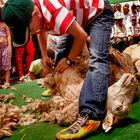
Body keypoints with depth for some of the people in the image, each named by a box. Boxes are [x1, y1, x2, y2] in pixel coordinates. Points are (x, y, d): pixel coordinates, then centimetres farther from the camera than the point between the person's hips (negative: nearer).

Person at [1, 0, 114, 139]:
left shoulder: (54, 12, -39)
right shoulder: (33, 14, -11)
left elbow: (81, 36, -30)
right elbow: (42, 32, 13)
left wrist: (68, 60, -17)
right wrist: (44, 56, 8)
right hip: (80, 18, 9)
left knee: (97, 59, -27)